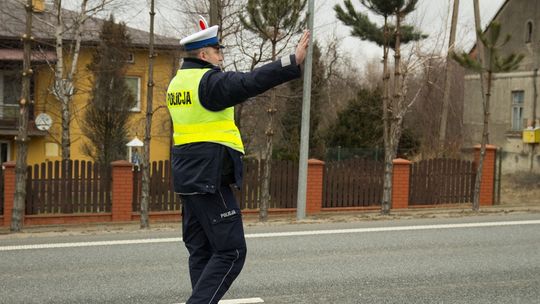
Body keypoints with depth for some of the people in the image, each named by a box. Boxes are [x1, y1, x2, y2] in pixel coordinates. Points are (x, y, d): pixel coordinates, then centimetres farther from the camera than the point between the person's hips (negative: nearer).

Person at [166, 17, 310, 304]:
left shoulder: (177, 82, 14)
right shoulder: (209, 81, -14)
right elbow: (251, 82, -28)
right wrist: (293, 61, -30)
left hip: (188, 177, 10)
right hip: (210, 178, -10)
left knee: (201, 250, 13)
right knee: (230, 251, -6)